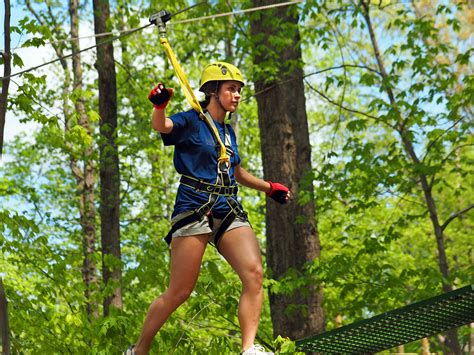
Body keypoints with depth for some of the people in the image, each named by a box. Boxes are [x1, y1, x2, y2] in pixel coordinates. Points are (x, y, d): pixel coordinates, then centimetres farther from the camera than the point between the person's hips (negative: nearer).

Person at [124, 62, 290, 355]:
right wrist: (160, 105, -44)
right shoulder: (192, 121, 0)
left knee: (255, 274, -16)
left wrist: (270, 187, 34)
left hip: (229, 211, 6)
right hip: (194, 209, -6)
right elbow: (161, 125, -23)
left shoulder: (229, 132, 20)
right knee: (180, 291, -7)